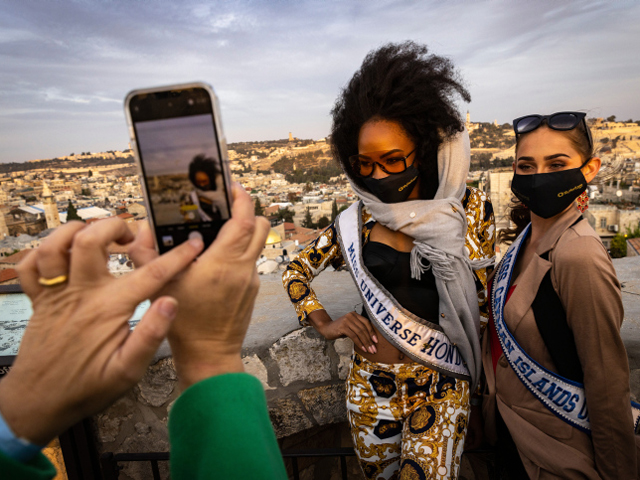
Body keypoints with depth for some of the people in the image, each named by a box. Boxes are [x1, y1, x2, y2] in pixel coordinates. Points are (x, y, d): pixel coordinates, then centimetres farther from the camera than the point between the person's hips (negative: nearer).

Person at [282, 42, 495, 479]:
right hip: (371, 381, 2)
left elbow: (481, 300, -1)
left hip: (440, 386, -1)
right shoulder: (359, 219, -6)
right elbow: (297, 269, 5)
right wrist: (325, 325, -5)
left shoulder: (469, 209, -8)